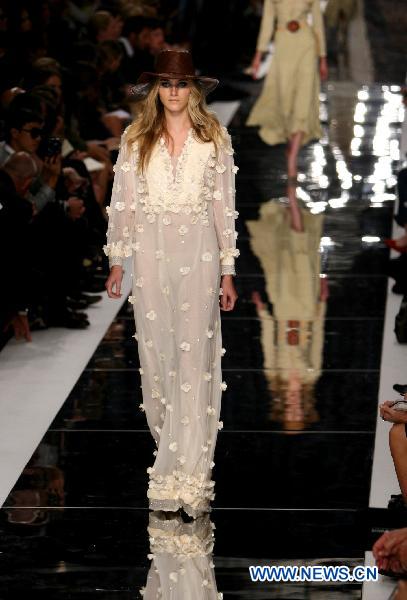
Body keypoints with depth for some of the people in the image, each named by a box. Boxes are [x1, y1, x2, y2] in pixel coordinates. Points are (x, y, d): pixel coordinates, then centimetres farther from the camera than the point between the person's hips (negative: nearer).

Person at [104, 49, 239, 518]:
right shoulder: (136, 139, 5)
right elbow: (122, 202, 7)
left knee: (195, 358, -6)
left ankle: (186, 474, -6)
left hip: (198, 254, -1)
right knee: (156, 353, 5)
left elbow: (224, 205, 4)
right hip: (151, 251, 2)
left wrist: (228, 270, 2)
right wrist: (117, 261, 4)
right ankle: (167, 441, 24)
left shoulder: (214, 139, 3)